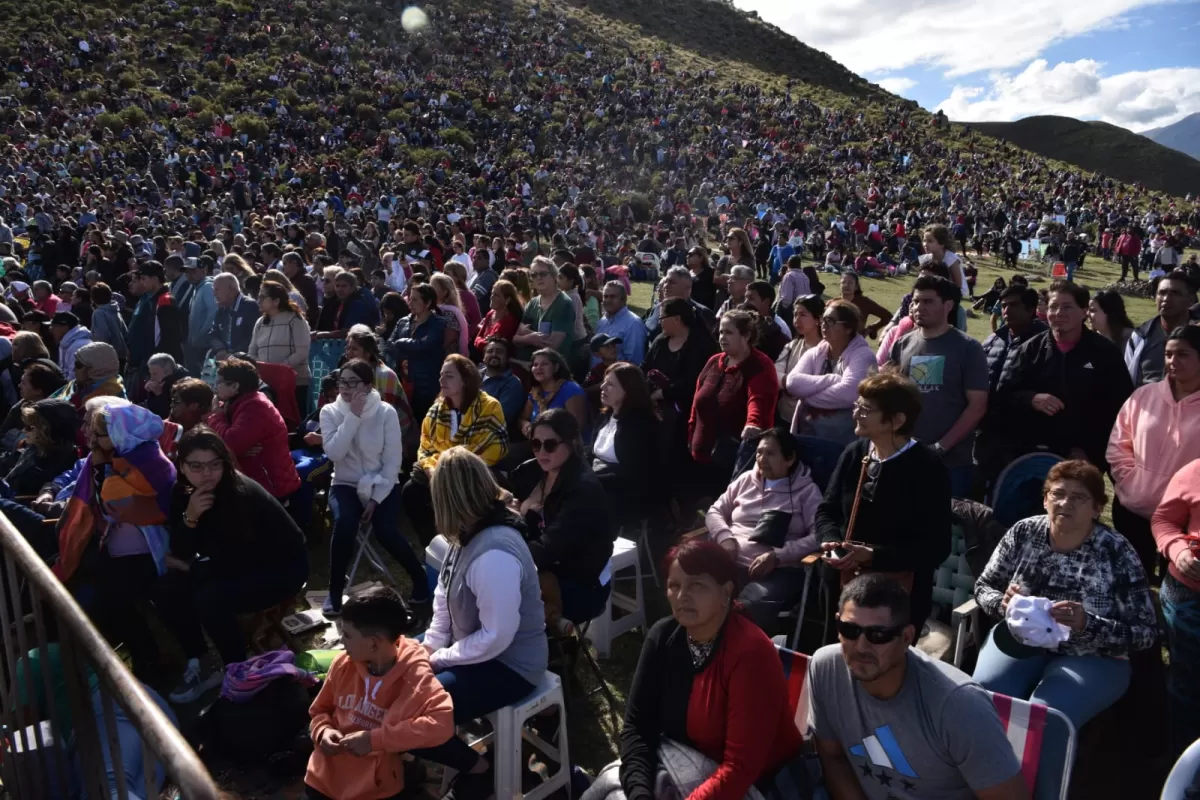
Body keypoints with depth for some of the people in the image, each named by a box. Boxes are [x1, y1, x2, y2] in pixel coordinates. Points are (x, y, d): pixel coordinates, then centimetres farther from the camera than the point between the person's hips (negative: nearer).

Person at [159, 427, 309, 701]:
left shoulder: (242, 494, -29)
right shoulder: (183, 493, -8)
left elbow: (232, 563, -27)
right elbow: (182, 553, -9)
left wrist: (186, 566, -10)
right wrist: (189, 518, -27)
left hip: (283, 567, -7)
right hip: (240, 565, 7)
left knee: (210, 597, -29)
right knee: (167, 590, -10)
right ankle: (196, 666, 6)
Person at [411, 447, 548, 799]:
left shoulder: (494, 555, -32)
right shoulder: (469, 534, -1)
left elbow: (496, 637, -29)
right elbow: (445, 597, 9)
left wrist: (439, 659, -17)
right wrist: (430, 646, -4)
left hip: (507, 665, -10)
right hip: (472, 650, 10)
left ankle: (478, 770, 7)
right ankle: (409, 751, 26)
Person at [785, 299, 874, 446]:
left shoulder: (862, 355, -7)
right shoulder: (814, 353, 8)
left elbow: (847, 393, -24)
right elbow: (792, 383, -9)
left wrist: (809, 397, -12)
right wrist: (832, 379, -17)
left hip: (843, 436, -4)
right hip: (807, 431, 5)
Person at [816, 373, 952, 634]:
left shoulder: (928, 469, -14)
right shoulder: (854, 453, 0)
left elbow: (935, 548, -17)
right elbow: (826, 510, 8)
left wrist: (873, 556, -25)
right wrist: (832, 541, -13)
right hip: (844, 584, 5)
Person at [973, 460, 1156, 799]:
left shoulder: (1117, 552, -8)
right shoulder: (1023, 533, 0)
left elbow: (1146, 632, -7)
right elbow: (983, 586, 9)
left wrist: (1087, 625, -25)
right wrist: (1003, 604, -15)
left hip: (1091, 658, -2)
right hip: (1022, 640, 2)